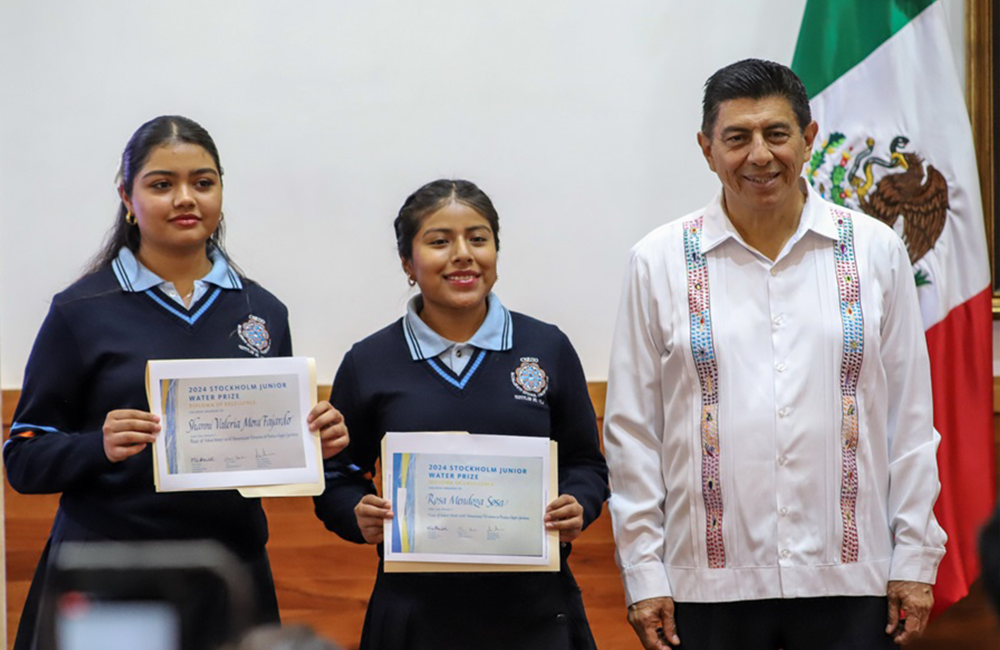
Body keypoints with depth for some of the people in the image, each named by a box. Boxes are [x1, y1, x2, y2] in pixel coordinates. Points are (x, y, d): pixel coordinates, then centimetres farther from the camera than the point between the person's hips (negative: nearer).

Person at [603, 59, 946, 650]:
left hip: (849, 579, 1)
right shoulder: (661, 262, 3)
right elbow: (632, 431, 4)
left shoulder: (876, 252, 6)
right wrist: (643, 574, 1)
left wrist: (916, 560, 4)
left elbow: (911, 419, 8)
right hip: (710, 586, 0)